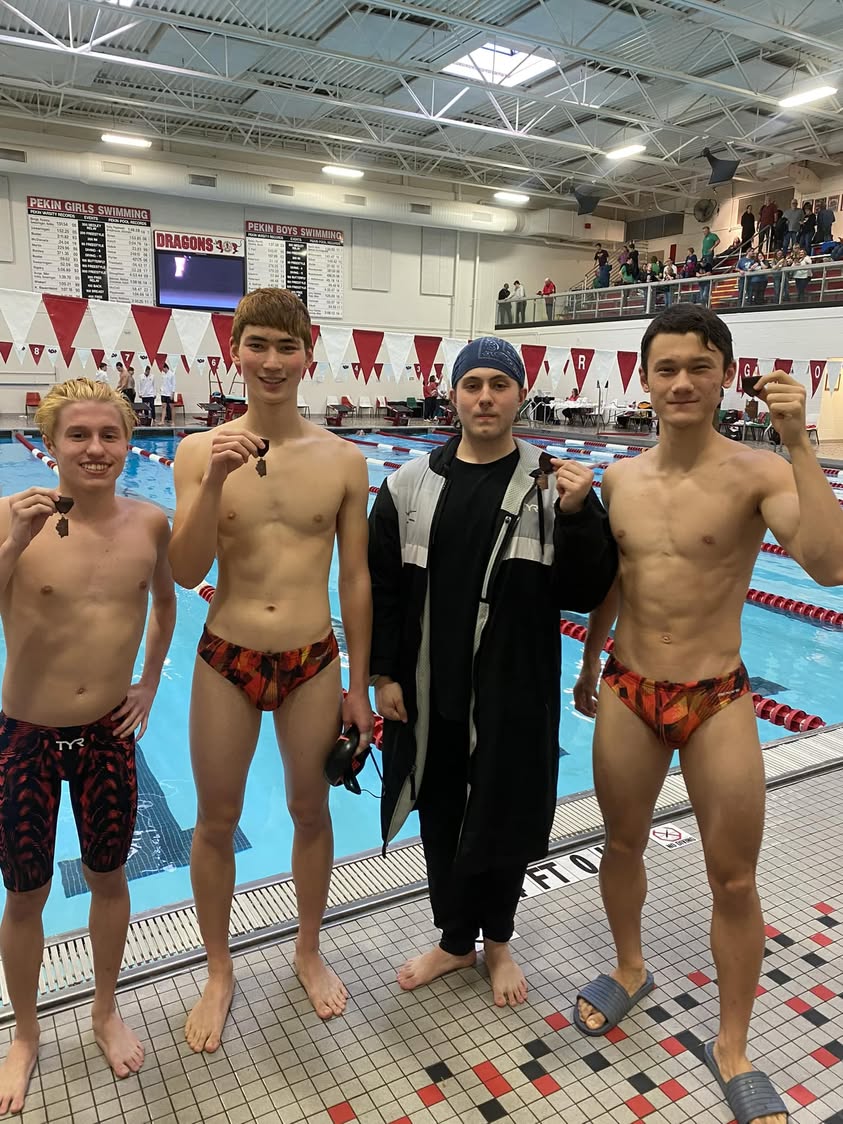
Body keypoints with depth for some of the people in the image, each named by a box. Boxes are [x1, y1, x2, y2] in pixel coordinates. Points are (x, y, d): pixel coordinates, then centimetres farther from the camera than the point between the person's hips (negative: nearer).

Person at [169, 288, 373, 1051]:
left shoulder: (343, 460, -5)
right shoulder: (201, 452, -5)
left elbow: (355, 578, 0)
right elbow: (185, 573, -9)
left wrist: (359, 687, 3)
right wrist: (214, 481, -24)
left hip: (314, 663, 0)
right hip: (226, 662, 0)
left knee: (311, 812, 16)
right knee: (216, 821, 13)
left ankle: (309, 951, 42)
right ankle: (219, 972, 38)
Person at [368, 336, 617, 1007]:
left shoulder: (554, 486, -6)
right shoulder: (411, 484, 0)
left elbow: (585, 593, -8)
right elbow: (381, 587, 3)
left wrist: (577, 514, -22)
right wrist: (385, 675, 1)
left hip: (514, 696, -1)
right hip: (429, 695, 2)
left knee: (505, 823, 15)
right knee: (441, 821, 17)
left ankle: (498, 940, 43)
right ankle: (455, 940, 42)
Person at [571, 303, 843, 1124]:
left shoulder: (757, 473, -13)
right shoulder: (620, 478, 1)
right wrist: (588, 666, 21)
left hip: (717, 701, -3)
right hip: (626, 694, 4)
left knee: (734, 881, 9)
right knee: (623, 846, 19)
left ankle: (732, 1049, 31)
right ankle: (629, 969, 47)